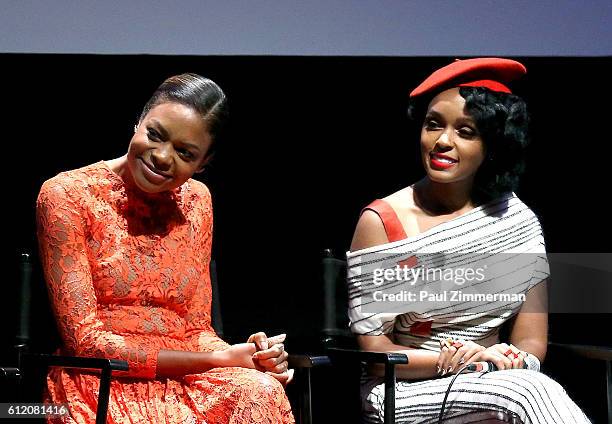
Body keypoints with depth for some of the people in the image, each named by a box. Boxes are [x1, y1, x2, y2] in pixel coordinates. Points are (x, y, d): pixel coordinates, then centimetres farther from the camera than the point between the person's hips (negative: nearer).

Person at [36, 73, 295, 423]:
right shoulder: (66, 195, -6)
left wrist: (247, 354, -13)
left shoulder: (196, 201, 11)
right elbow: (85, 340, -11)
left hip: (183, 381, 5)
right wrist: (220, 359, -14)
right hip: (100, 388, -5)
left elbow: (197, 329, 11)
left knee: (261, 392, -27)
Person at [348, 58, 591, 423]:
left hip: (492, 382, 4)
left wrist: (516, 359, -18)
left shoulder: (517, 218, 7)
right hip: (406, 392, -4)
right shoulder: (380, 221, -5)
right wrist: (451, 360, -20)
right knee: (533, 392, -33)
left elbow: (532, 342, 6)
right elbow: (374, 351, -6)